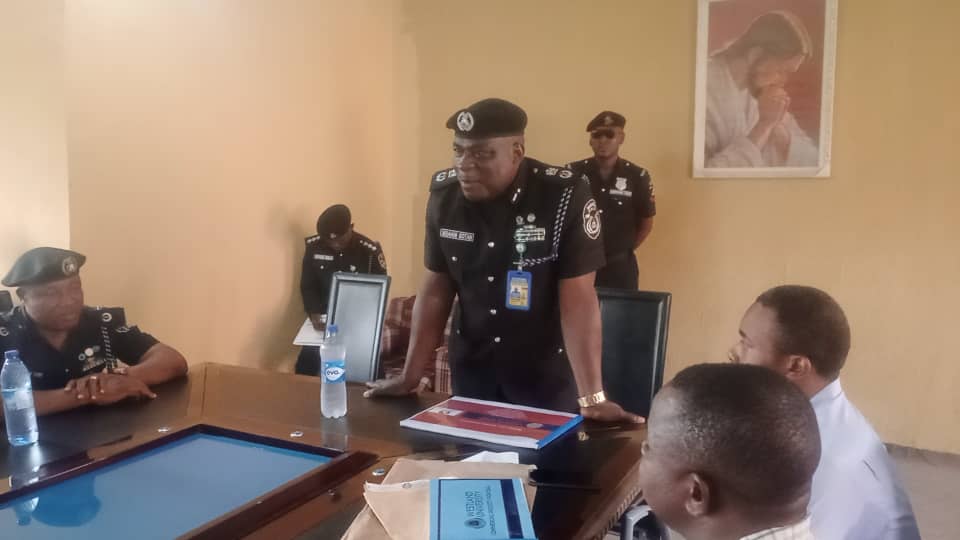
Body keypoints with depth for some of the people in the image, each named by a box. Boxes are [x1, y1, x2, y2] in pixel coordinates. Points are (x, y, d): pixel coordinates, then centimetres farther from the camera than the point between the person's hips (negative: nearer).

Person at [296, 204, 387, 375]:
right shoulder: (313, 246, -5)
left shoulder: (370, 251, -14)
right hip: (324, 320, 2)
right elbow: (307, 286, 3)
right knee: (305, 367, -11)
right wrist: (314, 314, -14)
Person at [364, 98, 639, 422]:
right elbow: (435, 290, -1)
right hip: (470, 372, 4)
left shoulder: (566, 196, -21)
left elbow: (577, 301, -21)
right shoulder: (443, 194, -7)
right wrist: (410, 377, -1)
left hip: (546, 377, -3)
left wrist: (592, 398, -26)